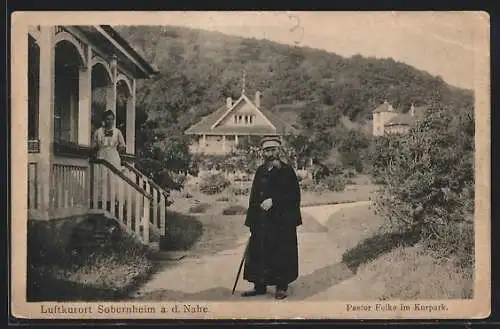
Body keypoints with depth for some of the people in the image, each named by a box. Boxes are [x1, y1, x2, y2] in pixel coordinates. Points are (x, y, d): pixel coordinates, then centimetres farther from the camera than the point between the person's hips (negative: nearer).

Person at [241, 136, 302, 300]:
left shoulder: (286, 170, -4)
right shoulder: (260, 171, 12)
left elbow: (293, 195, -10)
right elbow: (254, 196, 13)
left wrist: (273, 201, -18)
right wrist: (251, 218, 7)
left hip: (281, 220, -5)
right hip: (261, 220, 5)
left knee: (281, 253, 1)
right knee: (259, 252, 5)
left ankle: (282, 287, 12)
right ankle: (260, 286, 16)